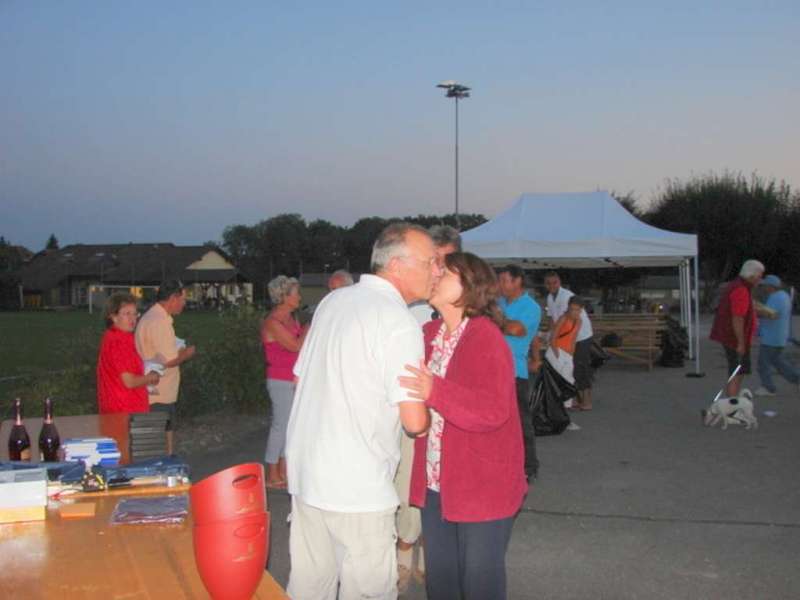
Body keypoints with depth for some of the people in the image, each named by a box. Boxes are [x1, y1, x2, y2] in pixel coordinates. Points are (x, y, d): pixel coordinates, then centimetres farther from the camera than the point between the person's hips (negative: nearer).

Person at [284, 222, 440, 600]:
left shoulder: (332, 301, 8)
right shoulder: (399, 322, -15)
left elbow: (301, 379, 18)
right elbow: (414, 421, -19)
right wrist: (423, 405, 3)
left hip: (305, 473, 8)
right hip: (357, 488, -8)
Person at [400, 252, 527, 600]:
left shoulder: (487, 339, -18)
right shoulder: (429, 334, 4)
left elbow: (492, 411, -29)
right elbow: (416, 392, 16)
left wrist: (435, 392, -39)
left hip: (481, 486, -7)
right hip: (436, 482, 7)